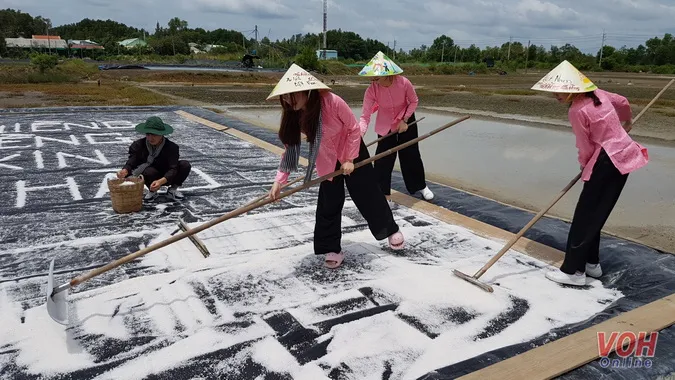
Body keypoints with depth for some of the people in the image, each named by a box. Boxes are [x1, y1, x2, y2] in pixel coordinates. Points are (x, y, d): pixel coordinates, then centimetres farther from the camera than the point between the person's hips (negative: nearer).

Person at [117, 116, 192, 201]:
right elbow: (131, 162, -22)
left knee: (185, 165, -25)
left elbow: (173, 169, -32)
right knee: (149, 171, -36)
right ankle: (152, 191, -3)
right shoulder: (138, 145, -15)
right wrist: (125, 171, -48)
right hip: (152, 178, 0)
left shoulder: (172, 147, -23)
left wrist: (161, 181, -51)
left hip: (167, 177, 0)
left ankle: (173, 189, -1)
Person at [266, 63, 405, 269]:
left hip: (352, 153, -4)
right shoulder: (293, 115, -18)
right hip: (327, 162, 4)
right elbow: (290, 147, -12)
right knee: (328, 206, 2)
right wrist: (279, 180, -19)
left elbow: (354, 129, -20)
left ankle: (391, 229, 30)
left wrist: (349, 159, -17)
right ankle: (332, 249, 16)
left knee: (369, 195, 6)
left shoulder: (332, 102, -33)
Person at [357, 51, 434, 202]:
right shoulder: (371, 90, -29)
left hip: (405, 120, 0)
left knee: (411, 154, 9)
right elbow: (365, 117, -32)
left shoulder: (404, 83, -30)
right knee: (382, 158, -2)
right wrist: (359, 135, -47)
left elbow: (414, 101, -10)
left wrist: (404, 120, -17)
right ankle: (383, 193, 13)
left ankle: (421, 186, 31)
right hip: (385, 124, 0)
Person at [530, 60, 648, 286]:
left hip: (608, 162, -9)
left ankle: (573, 271, 3)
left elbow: (586, 148, -11)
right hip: (623, 155, 9)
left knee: (585, 215, -3)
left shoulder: (577, 111, -19)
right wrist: (626, 122, 45)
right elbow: (623, 102, 24)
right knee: (595, 213, 16)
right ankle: (591, 263, 26)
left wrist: (584, 166, 10)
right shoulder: (597, 94, 6)